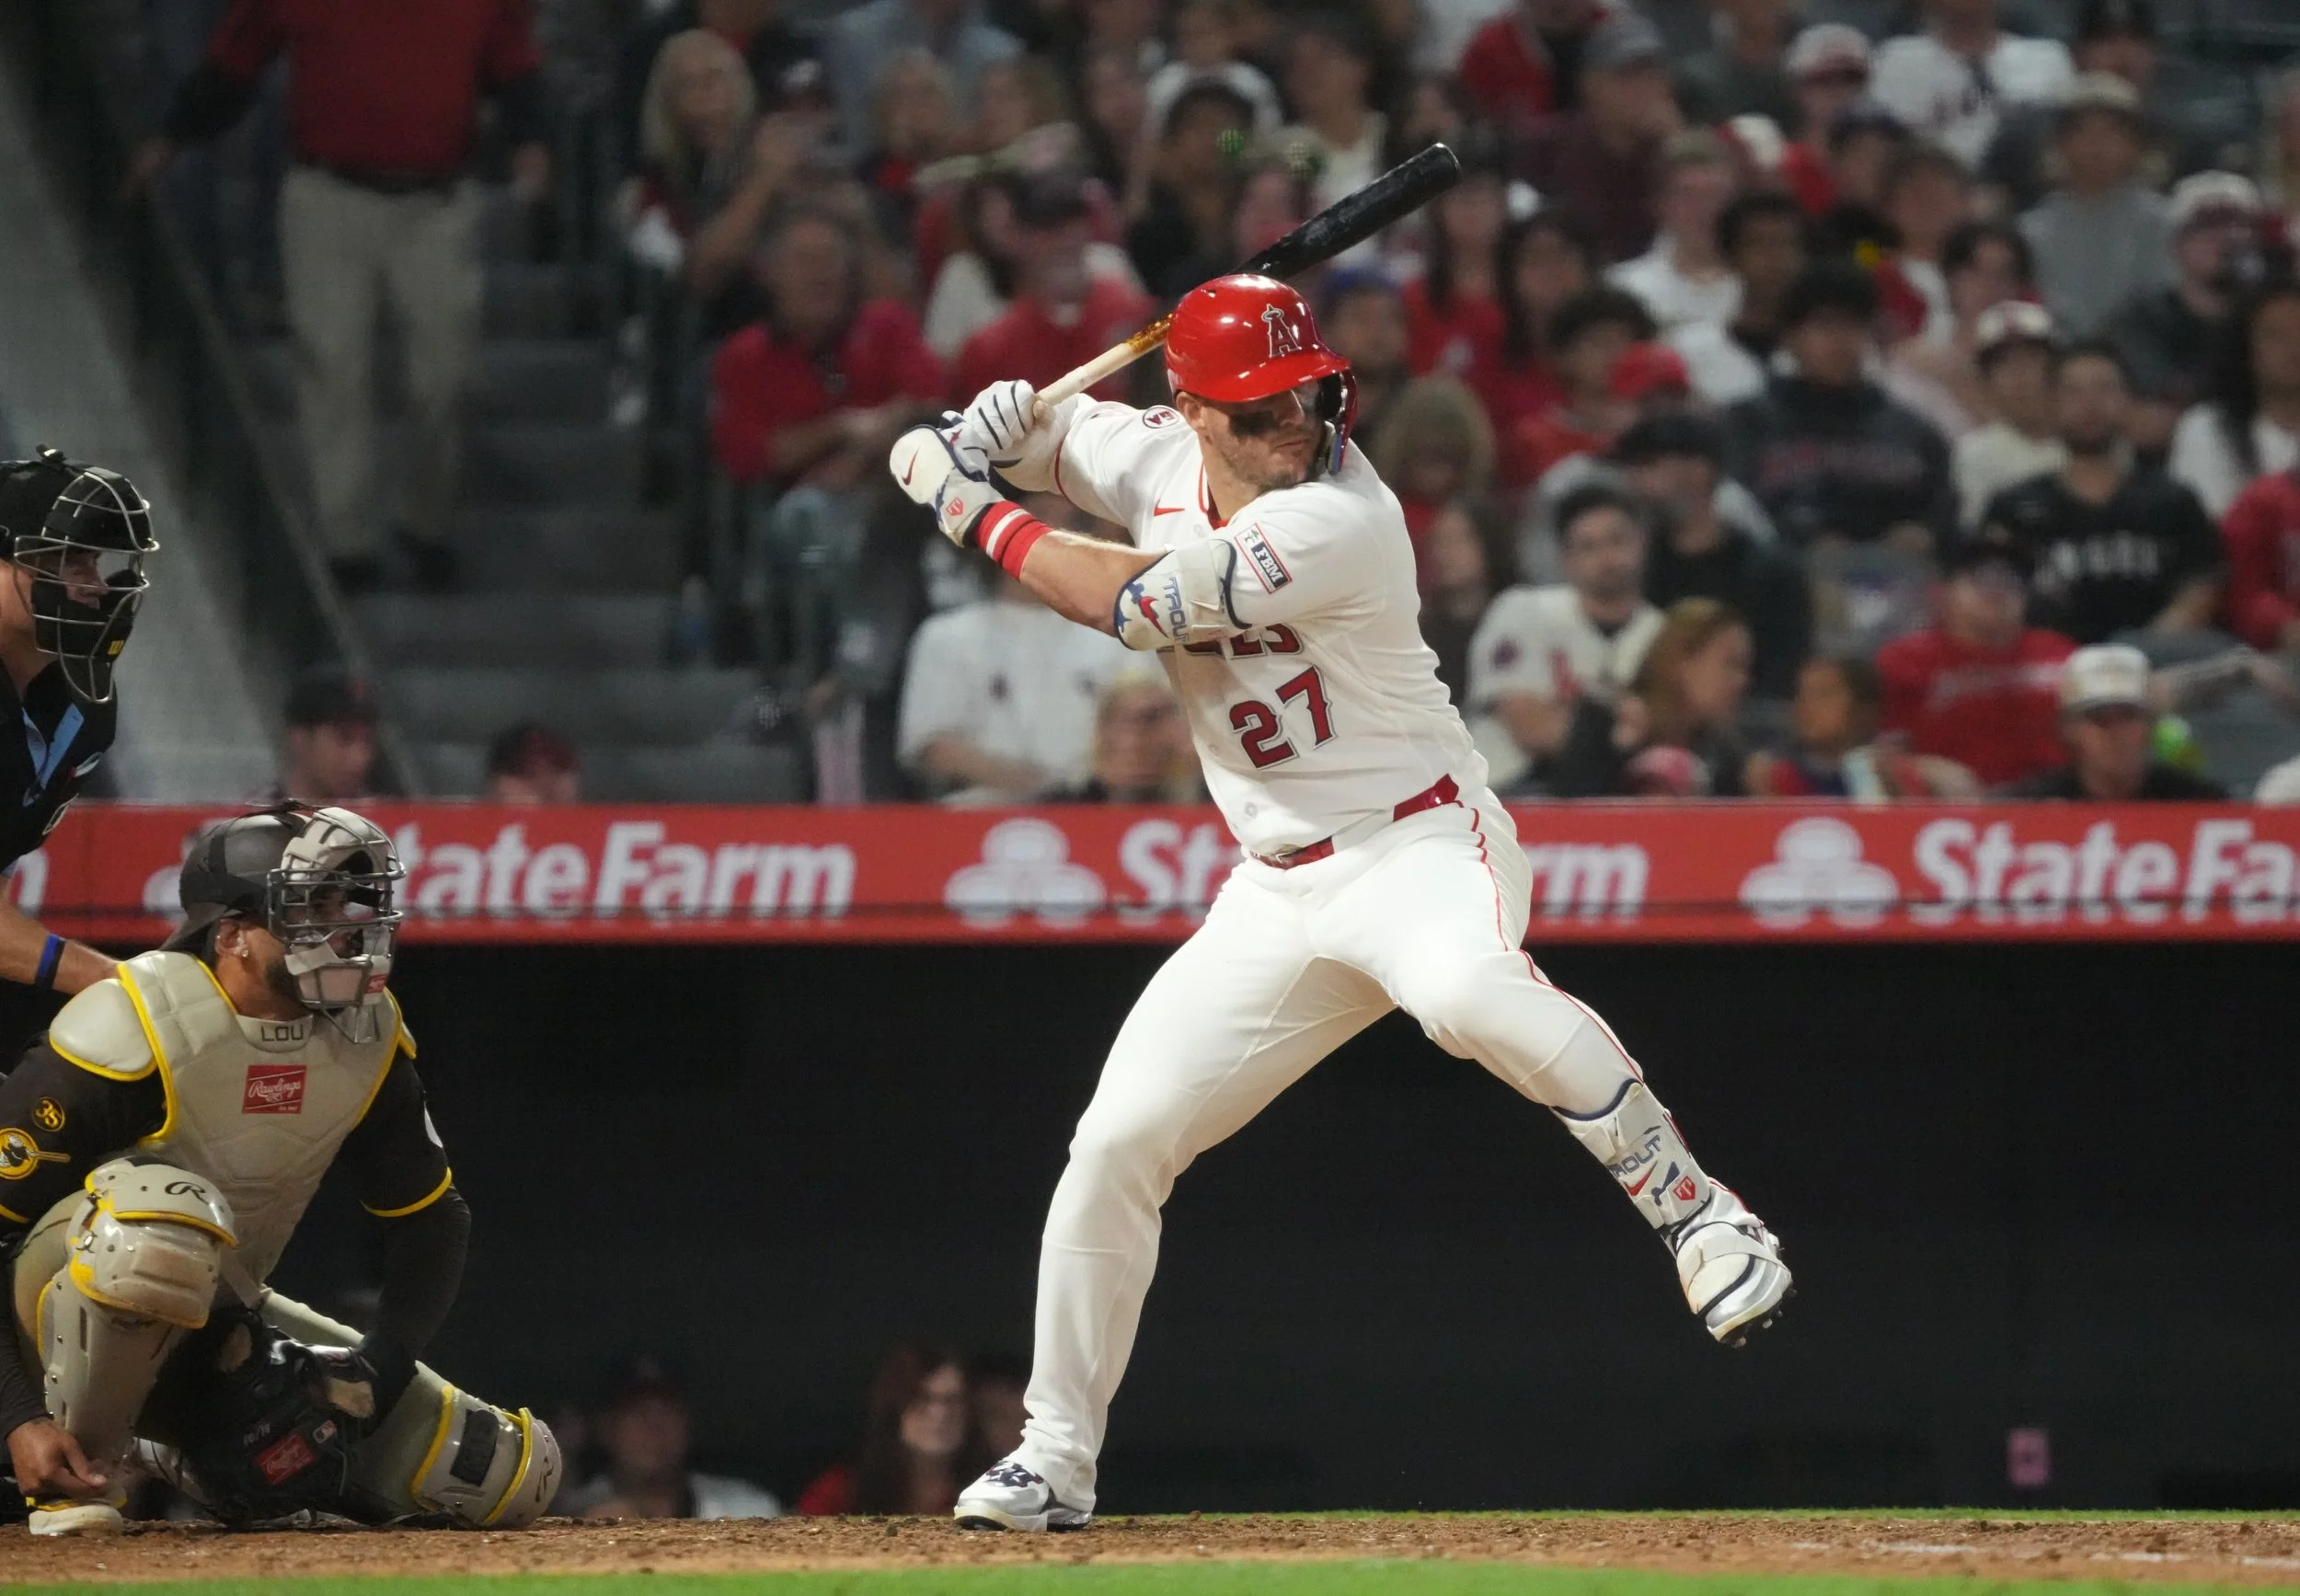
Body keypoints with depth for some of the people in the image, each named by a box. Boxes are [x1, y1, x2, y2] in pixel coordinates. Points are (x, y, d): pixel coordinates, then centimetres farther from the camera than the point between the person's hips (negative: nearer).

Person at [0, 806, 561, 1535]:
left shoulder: (367, 1033, -5)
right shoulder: (133, 1031, -24)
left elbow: (431, 1222, 8)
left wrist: (377, 1372, -9)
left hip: (221, 1332, 7)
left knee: (517, 1477, 0)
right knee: (169, 1213, -43)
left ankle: (189, 1460, 16)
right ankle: (82, 1474, -19)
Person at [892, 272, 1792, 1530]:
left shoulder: (1337, 521, -22)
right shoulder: (1159, 459, 2)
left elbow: (1127, 604, -22)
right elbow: (1029, 435, 20)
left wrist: (970, 511, -11)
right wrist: (991, 423, -5)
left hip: (1419, 846, -7)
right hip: (1277, 894, 7)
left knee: (1469, 990, -41)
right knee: (1115, 1143, 1)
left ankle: (1688, 1205, -28)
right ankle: (1056, 1461, 13)